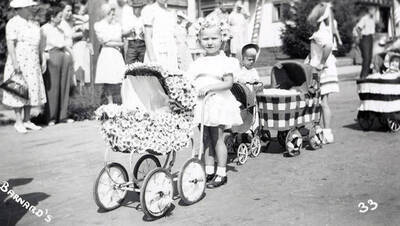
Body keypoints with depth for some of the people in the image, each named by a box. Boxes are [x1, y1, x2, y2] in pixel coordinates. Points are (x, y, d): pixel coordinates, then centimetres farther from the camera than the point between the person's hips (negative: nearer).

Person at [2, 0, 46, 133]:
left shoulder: (34, 24, 12)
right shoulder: (13, 24, -9)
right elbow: (10, 45, -15)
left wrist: (41, 61, 13)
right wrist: (15, 63, -21)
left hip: (32, 64, 7)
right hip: (19, 62, -7)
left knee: (31, 90, 6)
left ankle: (27, 121, 13)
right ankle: (18, 122, 3)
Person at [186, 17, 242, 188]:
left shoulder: (224, 61, -3)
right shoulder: (198, 63, 13)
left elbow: (229, 83, -12)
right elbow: (192, 82, 13)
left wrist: (210, 87, -23)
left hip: (218, 103, -5)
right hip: (201, 104, 5)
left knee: (217, 138, -1)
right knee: (205, 139, 10)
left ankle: (221, 173, 10)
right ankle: (209, 171, 21)